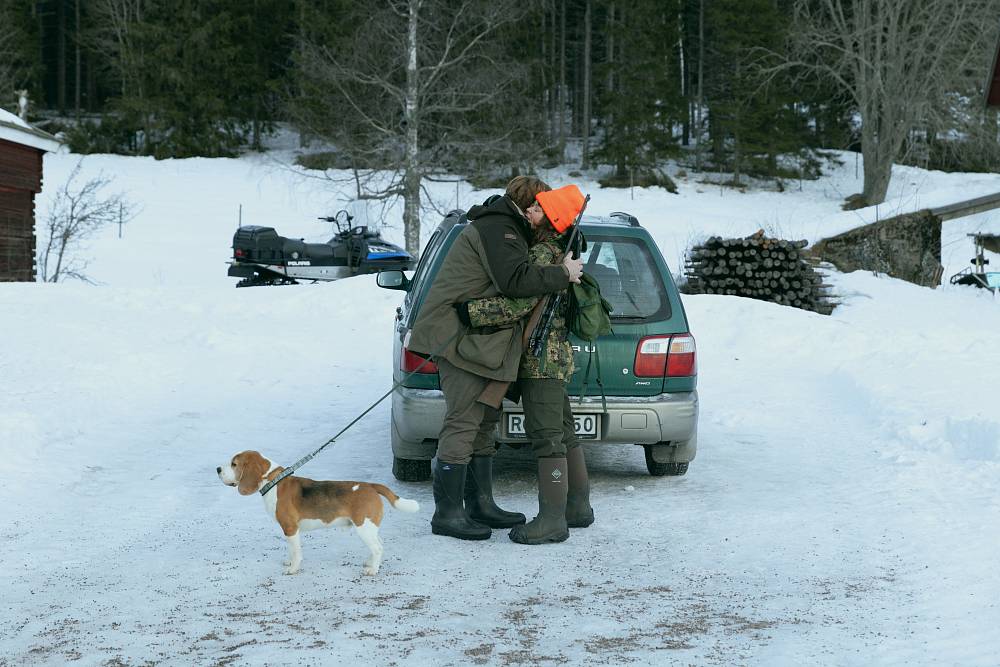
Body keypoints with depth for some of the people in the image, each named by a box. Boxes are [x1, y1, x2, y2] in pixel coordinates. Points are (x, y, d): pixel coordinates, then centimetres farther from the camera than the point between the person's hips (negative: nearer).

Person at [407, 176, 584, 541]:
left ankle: (481, 504, 23)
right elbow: (515, 279, -24)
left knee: (483, 421, 15)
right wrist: (563, 274, -16)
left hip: (476, 338, 11)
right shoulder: (497, 229, -13)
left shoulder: (503, 227, 22)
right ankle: (447, 513, -8)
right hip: (460, 336, -11)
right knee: (463, 422, -10)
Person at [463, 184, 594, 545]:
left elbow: (521, 302, -27)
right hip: (554, 356, 10)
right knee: (562, 433, 16)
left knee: (546, 436, -9)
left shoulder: (544, 256, -19)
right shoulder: (552, 250, 11)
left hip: (542, 360, -10)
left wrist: (471, 311, -26)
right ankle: (577, 507, 24)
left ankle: (552, 520, -9)